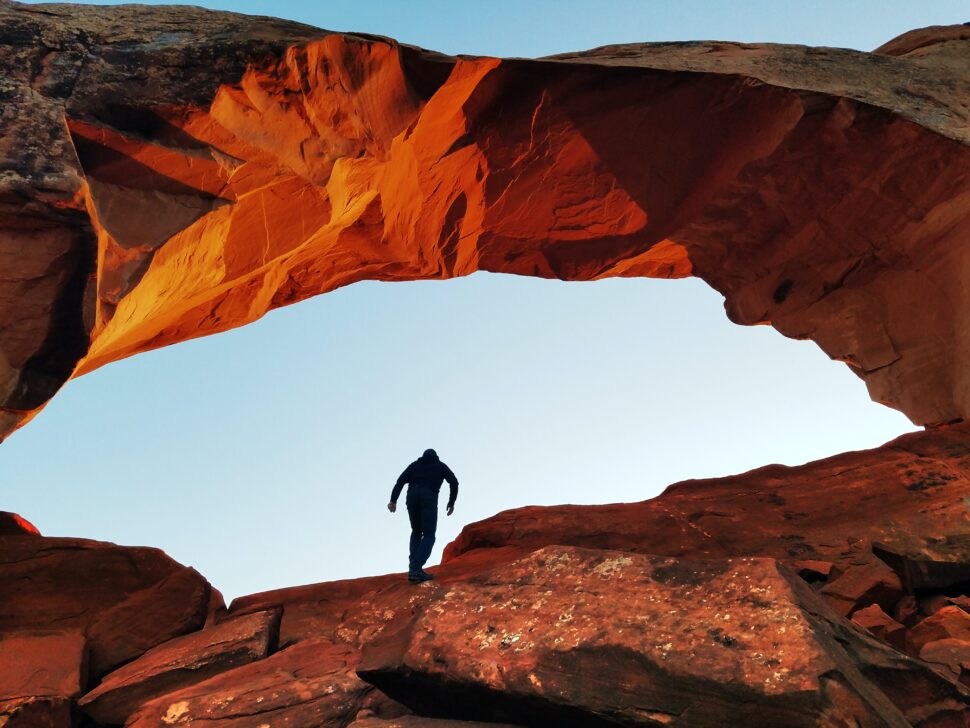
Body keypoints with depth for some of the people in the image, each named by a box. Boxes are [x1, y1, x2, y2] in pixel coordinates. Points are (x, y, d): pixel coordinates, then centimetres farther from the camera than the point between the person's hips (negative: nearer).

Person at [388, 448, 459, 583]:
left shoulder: (415, 465, 28)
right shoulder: (440, 465, 25)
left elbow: (400, 481, 11)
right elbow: (454, 482, 8)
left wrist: (393, 501, 1)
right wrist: (452, 502, 16)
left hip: (412, 496, 3)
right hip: (429, 498, -3)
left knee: (416, 532, 22)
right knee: (429, 536, 2)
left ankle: (414, 568, 9)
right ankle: (415, 569, -16)